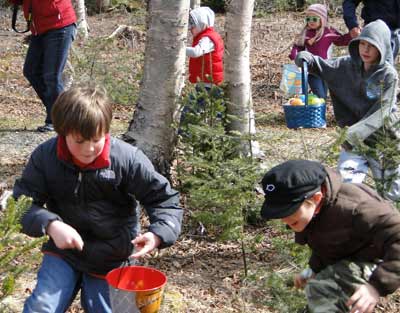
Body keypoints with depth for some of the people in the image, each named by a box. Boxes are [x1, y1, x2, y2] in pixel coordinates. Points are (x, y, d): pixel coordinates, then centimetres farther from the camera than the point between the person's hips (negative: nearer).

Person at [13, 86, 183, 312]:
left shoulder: (128, 159, -17)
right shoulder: (45, 156, -11)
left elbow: (165, 199, -10)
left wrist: (158, 234, -30)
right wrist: (50, 225, -28)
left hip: (111, 258, -1)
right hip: (63, 250, 1)